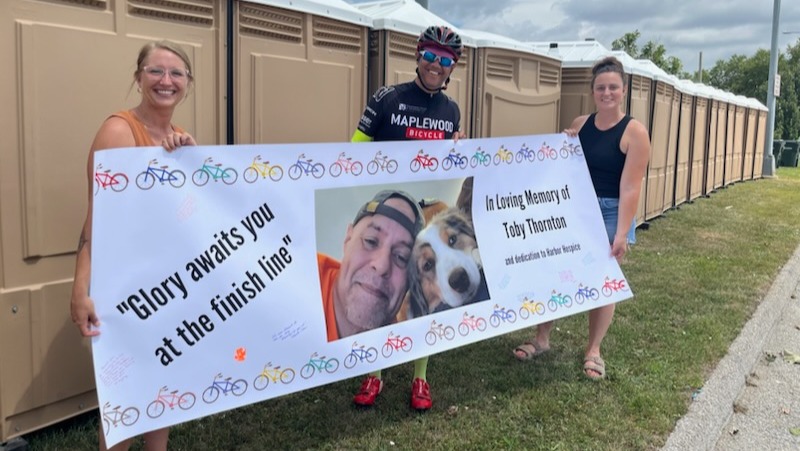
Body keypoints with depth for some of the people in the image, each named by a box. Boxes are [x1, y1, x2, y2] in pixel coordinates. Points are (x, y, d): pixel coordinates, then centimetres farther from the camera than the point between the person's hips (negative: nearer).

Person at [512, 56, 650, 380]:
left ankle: (593, 351, 20)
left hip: (611, 213, -4)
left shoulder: (635, 132, -10)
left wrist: (622, 232, -21)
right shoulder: (579, 124, 4)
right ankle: (541, 339, 18)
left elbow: (630, 188, -16)